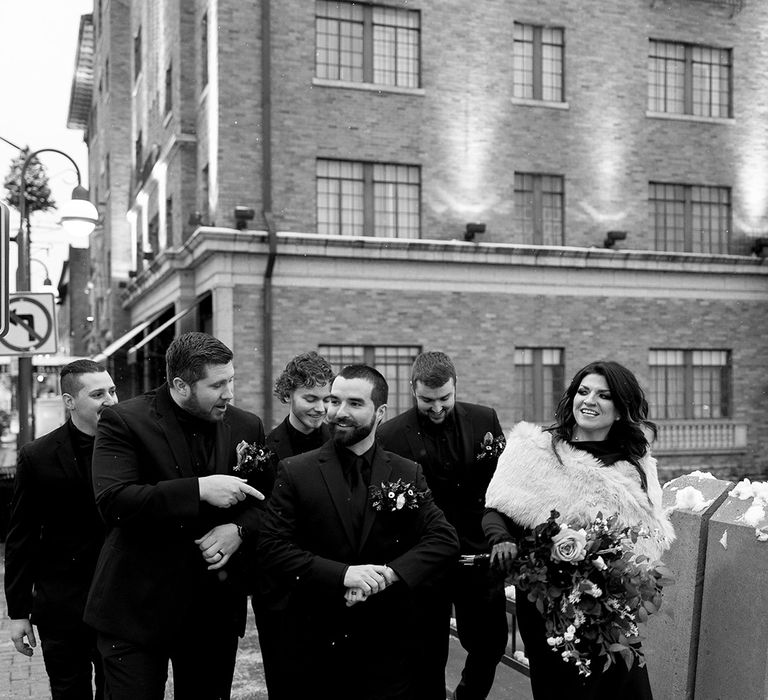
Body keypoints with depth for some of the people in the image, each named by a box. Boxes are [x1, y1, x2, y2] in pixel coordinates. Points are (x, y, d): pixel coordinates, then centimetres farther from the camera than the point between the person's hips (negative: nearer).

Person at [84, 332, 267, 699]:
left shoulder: (247, 427, 4)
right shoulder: (124, 421, -10)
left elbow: (267, 501, 11)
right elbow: (112, 501, -22)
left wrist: (240, 529, -11)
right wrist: (199, 490, -26)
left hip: (216, 610, 4)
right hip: (138, 610, -4)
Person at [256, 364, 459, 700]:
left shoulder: (407, 474, 2)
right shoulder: (295, 472, -2)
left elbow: (444, 541, -4)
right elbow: (271, 549, -9)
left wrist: (388, 574, -20)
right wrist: (342, 574, -20)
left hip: (388, 646, 1)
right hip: (315, 644, -1)